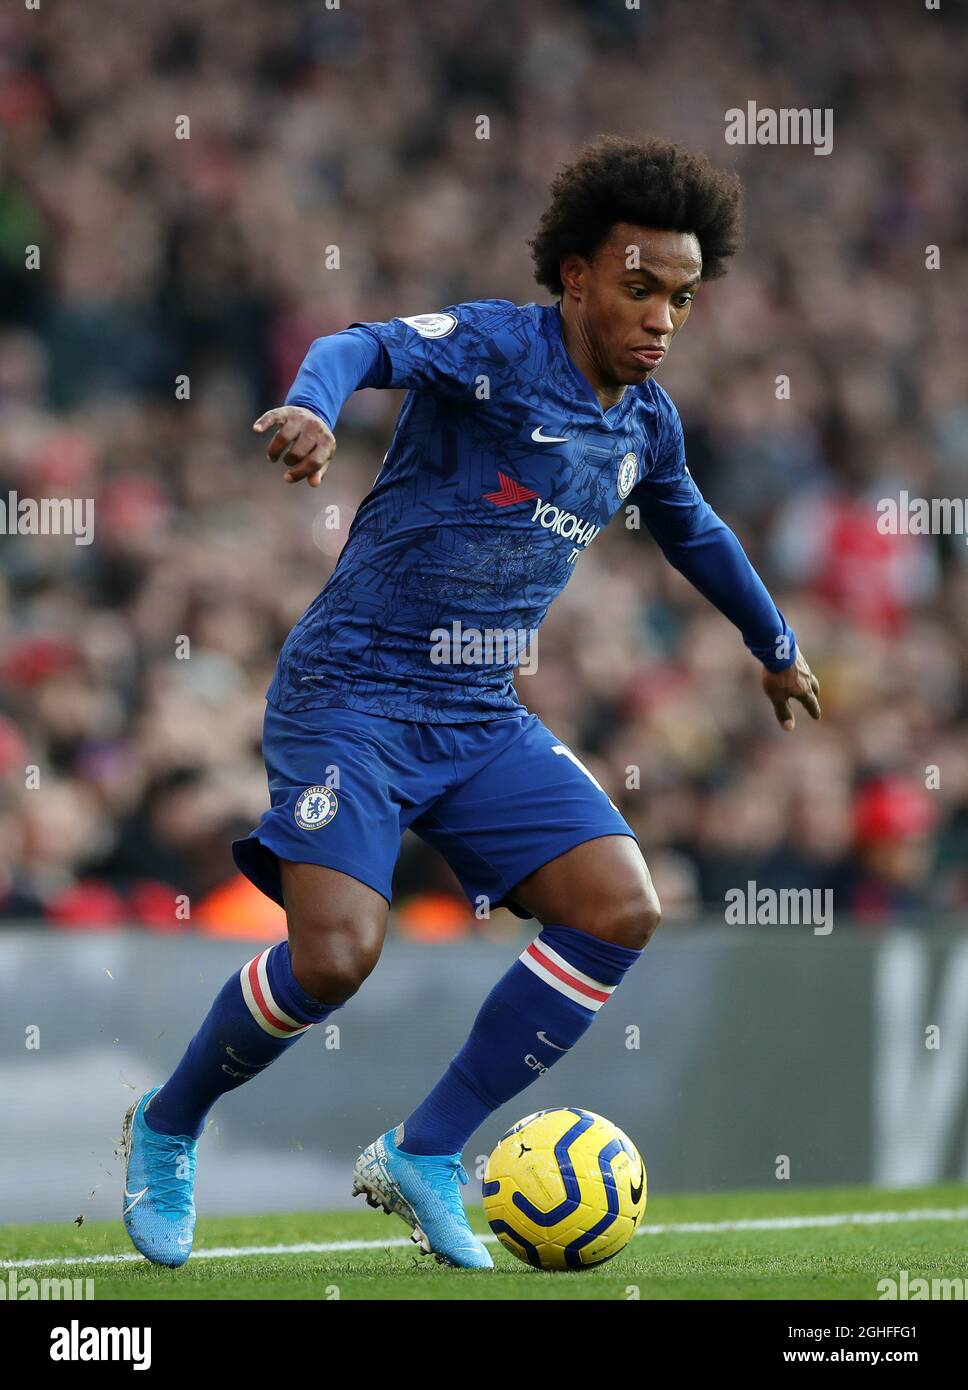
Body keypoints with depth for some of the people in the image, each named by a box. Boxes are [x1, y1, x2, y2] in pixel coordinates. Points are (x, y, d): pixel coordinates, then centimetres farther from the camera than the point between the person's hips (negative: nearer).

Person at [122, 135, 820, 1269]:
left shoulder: (645, 423, 10)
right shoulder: (497, 347, -12)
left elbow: (694, 532, 31)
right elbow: (369, 346, -32)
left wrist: (774, 644, 44)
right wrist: (312, 404, -55)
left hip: (482, 718, 7)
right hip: (352, 695, -7)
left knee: (621, 910, -10)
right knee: (336, 953, -22)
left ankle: (422, 1158, 0)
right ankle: (167, 1132, 7)